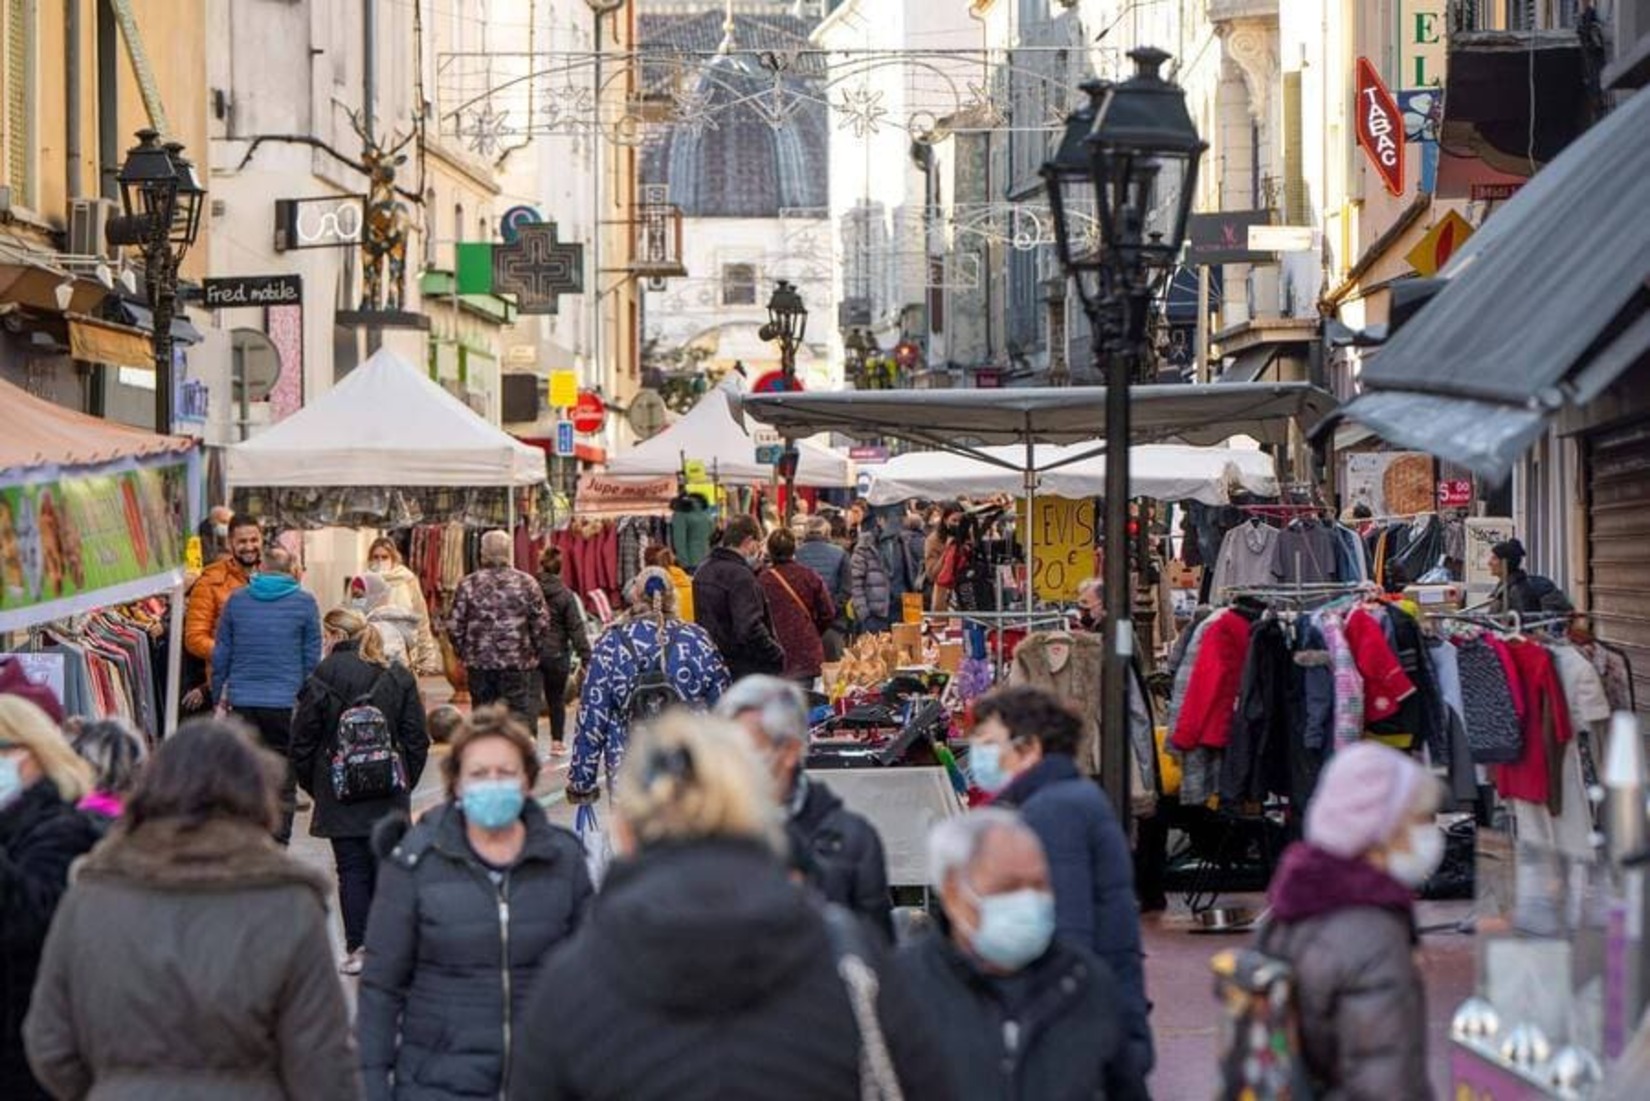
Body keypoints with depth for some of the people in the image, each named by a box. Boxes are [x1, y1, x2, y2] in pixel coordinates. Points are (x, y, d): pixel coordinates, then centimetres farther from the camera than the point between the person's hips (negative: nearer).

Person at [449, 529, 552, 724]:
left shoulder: (468, 585, -1)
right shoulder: (526, 583, -3)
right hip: (517, 663, -1)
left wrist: (463, 653, 13)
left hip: (479, 663, 2)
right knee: (521, 710, 1)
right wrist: (535, 653, 12)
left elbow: (456, 626, -1)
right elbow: (541, 624, -1)